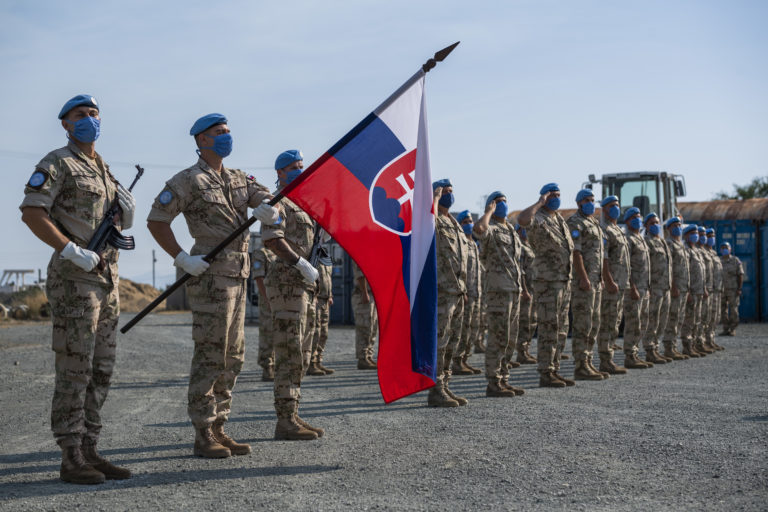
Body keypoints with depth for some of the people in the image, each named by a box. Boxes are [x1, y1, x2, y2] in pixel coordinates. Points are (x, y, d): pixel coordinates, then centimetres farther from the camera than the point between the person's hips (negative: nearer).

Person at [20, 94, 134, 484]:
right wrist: (72, 251, -23)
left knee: (100, 370, 8)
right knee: (74, 368, -7)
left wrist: (126, 210, 3)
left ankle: (89, 451, 14)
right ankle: (71, 459, -3)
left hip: (106, 277, 8)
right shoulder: (57, 163, -4)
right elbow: (31, 212, -16)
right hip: (74, 278, -8)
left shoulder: (103, 170, 20)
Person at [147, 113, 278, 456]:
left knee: (232, 357, 10)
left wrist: (267, 209, -14)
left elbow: (266, 199, 10)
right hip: (211, 275, -8)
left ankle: (218, 429, 18)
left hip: (237, 276, 8)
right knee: (210, 355, -8)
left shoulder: (238, 179, 18)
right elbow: (156, 221, -8)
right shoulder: (188, 181, -5)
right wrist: (181, 258, -15)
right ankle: (203, 437, -3)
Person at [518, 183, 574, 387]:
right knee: (549, 330, -7)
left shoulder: (560, 220, 18)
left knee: (560, 331, 11)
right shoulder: (538, 219, -10)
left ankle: (554, 370, 17)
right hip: (547, 283, -9)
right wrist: (540, 202, -21)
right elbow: (522, 219, -35)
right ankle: (545, 374, -3)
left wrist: (569, 278, 20)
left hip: (564, 282, 9)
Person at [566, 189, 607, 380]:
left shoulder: (594, 223, 21)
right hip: (582, 280, -10)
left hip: (595, 280, 10)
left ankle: (587, 364, 14)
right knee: (583, 324, -10)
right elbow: (575, 252, -18)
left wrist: (599, 278, 19)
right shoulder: (575, 223, -9)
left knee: (593, 324, 10)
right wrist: (583, 278, -24)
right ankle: (580, 368, -9)